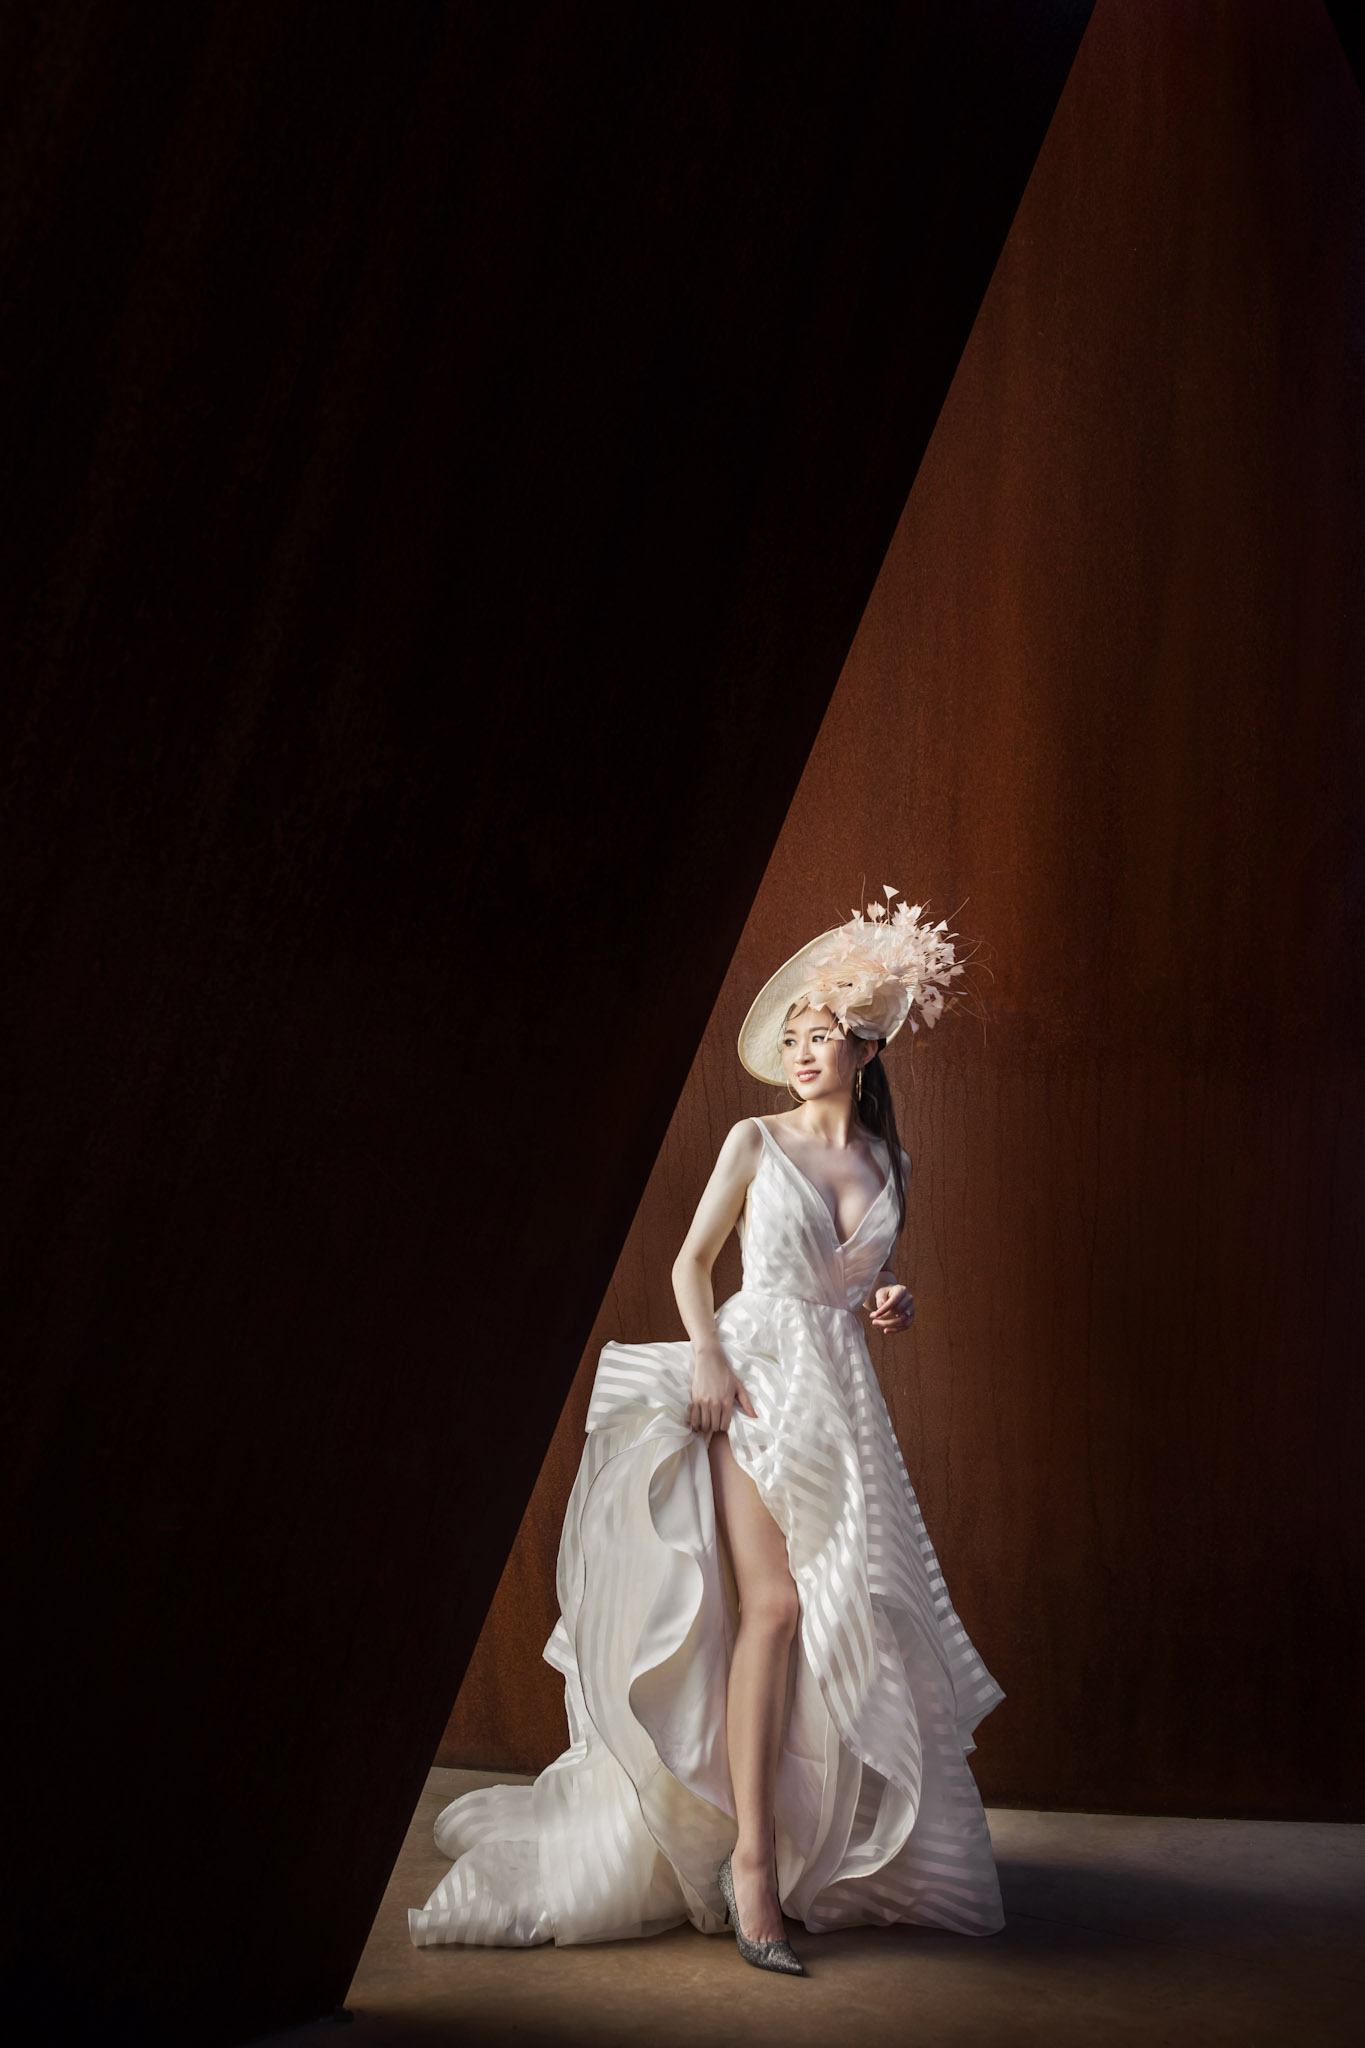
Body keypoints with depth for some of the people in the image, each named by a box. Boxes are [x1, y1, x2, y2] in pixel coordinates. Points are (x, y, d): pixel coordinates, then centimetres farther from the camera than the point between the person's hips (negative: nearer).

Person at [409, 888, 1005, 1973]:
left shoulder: (887, 1163, 13)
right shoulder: (756, 1141, 2)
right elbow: (692, 1261, 4)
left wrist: (888, 1306, 2)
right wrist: (708, 1355, -11)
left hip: (841, 1392, 5)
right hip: (751, 1378, -4)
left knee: (854, 1618, 3)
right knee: (773, 1601, -18)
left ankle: (832, 1850, 20)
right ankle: (750, 1858, -15)